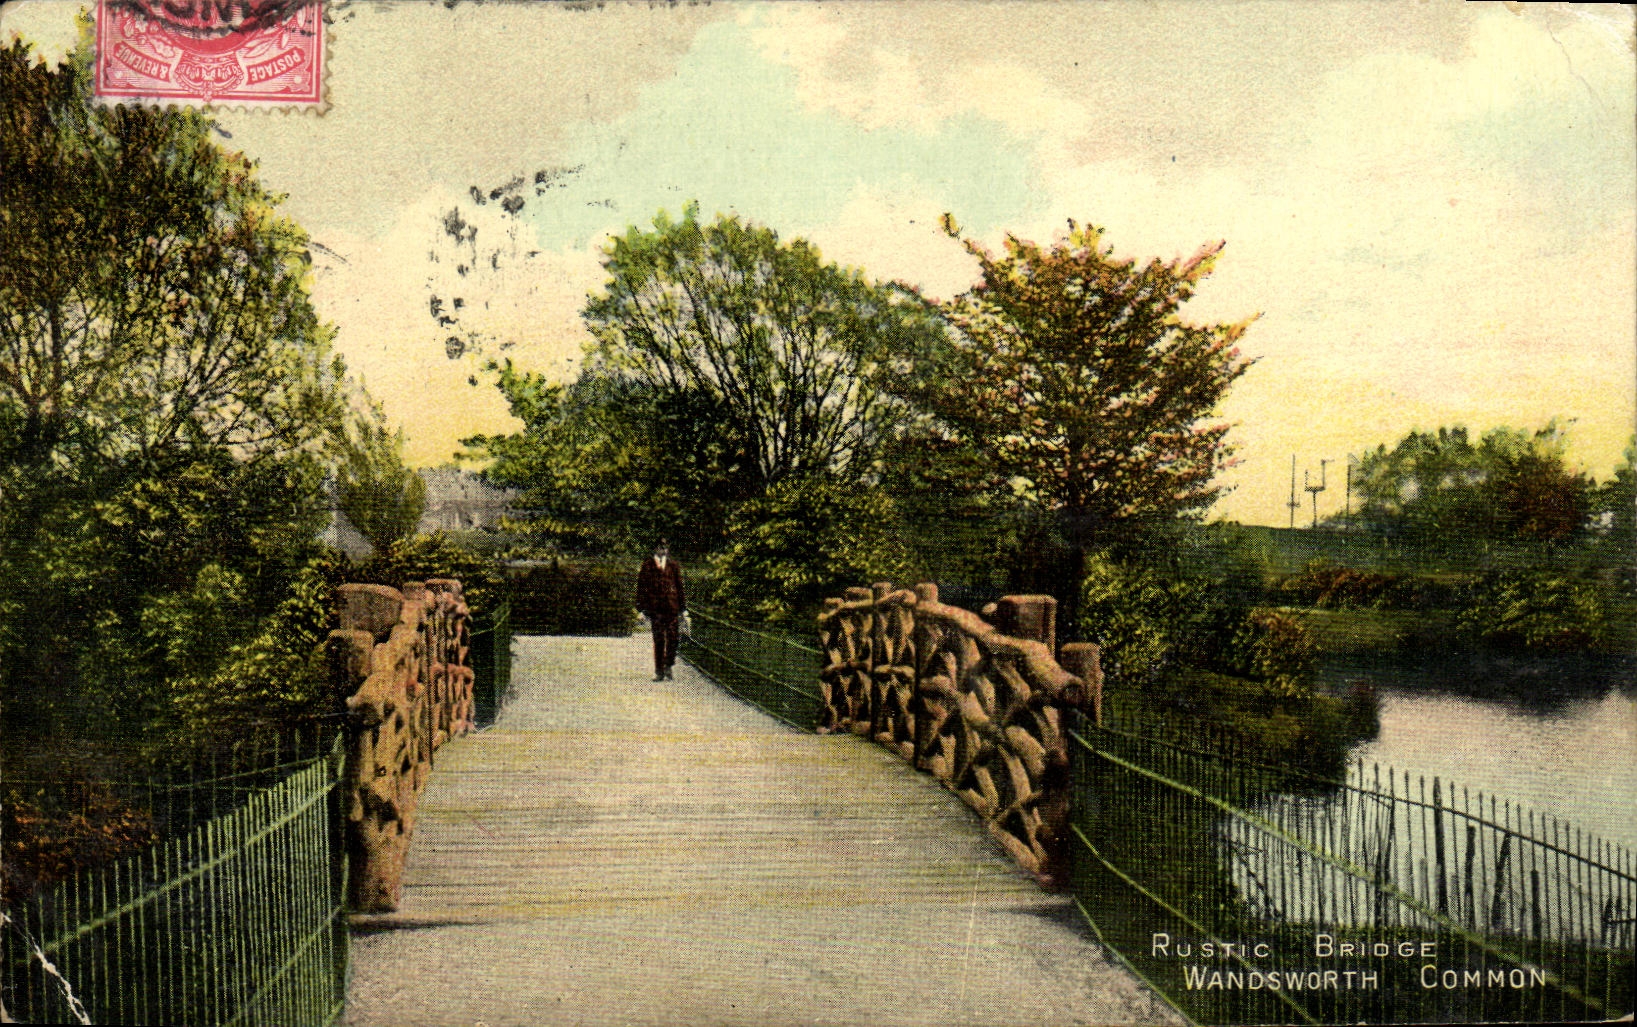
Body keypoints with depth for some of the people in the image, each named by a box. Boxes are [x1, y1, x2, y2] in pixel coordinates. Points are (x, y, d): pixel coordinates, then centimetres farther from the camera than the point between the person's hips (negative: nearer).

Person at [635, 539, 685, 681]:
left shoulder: (674, 566, 13)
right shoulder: (647, 566, 6)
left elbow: (680, 587, 16)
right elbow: (641, 587, 6)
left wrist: (682, 608, 12)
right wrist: (642, 609, 0)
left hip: (672, 608, 2)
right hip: (655, 609, -2)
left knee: (672, 639, -2)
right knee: (658, 640, -2)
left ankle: (668, 667, 15)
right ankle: (658, 670, 6)